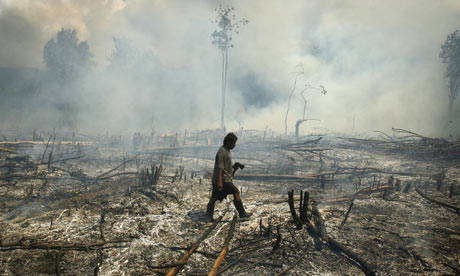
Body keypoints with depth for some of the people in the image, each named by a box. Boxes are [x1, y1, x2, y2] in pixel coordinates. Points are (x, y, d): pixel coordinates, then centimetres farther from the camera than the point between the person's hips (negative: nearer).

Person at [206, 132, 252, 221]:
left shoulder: (227, 151, 16)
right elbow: (220, 167, -22)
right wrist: (220, 181, -26)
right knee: (236, 192, -4)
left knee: (214, 198, 9)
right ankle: (242, 213, 3)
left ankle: (208, 217, 13)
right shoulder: (222, 152, -16)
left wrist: (233, 166, 10)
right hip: (223, 179, -10)